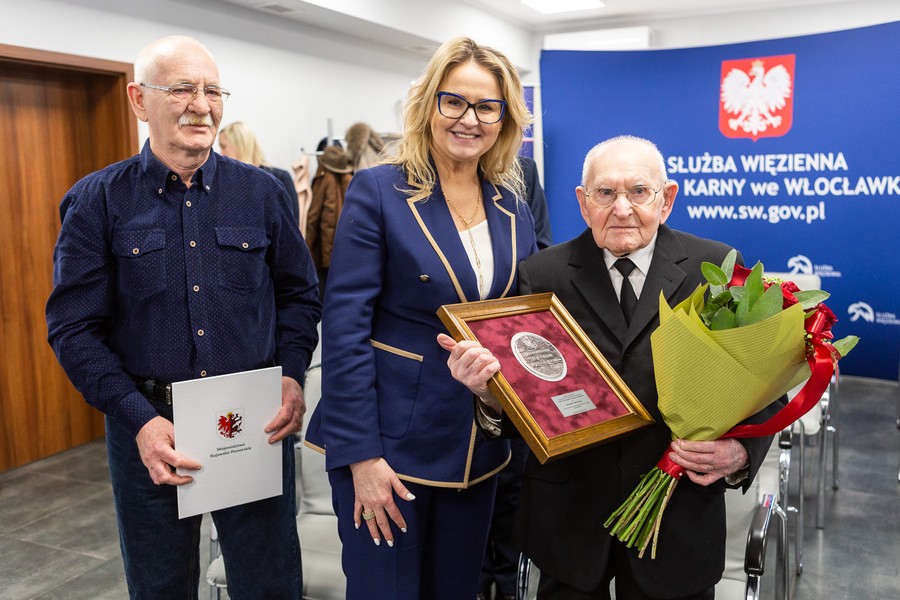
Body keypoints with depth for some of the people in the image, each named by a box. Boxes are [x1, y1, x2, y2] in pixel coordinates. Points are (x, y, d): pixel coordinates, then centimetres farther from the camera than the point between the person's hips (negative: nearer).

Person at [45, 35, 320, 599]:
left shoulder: (262, 192, 3)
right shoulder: (97, 202, -3)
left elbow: (299, 294, 8)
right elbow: (75, 327, -5)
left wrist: (292, 374, -9)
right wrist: (139, 420, -16)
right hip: (150, 429, 0)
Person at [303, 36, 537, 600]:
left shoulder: (514, 208, 5)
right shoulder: (379, 191, -10)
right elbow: (345, 329, -14)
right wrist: (361, 454, -17)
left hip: (478, 446, 5)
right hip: (390, 442, -5)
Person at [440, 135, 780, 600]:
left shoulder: (717, 269, -4)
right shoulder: (542, 275, -3)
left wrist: (740, 453, -19)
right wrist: (488, 390, -25)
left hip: (678, 520, 0)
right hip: (568, 512, 1)